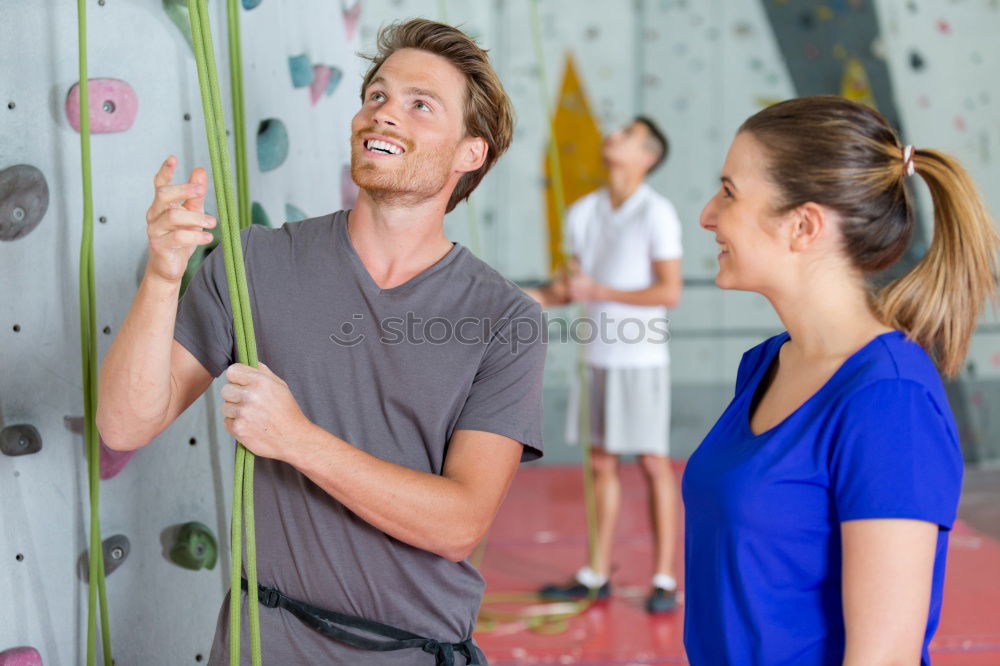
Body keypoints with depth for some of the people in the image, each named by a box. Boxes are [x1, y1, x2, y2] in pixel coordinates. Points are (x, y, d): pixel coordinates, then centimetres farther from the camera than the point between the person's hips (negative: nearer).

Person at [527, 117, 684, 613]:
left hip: (640, 358, -6)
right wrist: (535, 297, -4)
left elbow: (669, 292, -14)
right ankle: (597, 575, 19)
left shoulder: (657, 213, -9)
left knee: (653, 464, 1)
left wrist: (600, 291, -18)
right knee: (601, 464, 10)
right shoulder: (582, 213, 8)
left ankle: (664, 580, 9)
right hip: (596, 357, 6)